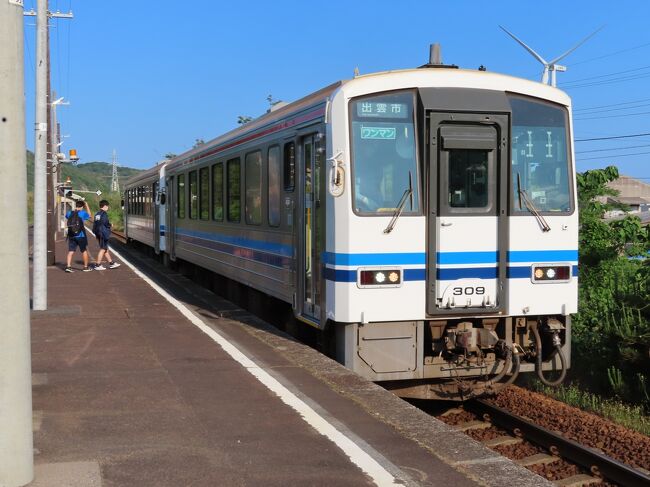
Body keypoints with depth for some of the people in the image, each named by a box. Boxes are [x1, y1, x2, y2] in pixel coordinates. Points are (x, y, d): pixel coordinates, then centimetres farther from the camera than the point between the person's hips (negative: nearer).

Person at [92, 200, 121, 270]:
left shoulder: (97, 214, 14)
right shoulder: (104, 214, -13)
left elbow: (95, 225, 14)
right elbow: (106, 223, -19)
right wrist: (110, 225, 0)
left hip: (98, 234, 9)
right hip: (104, 233, -9)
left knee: (105, 249, 14)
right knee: (103, 249, -4)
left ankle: (111, 263, 22)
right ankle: (98, 265, -4)